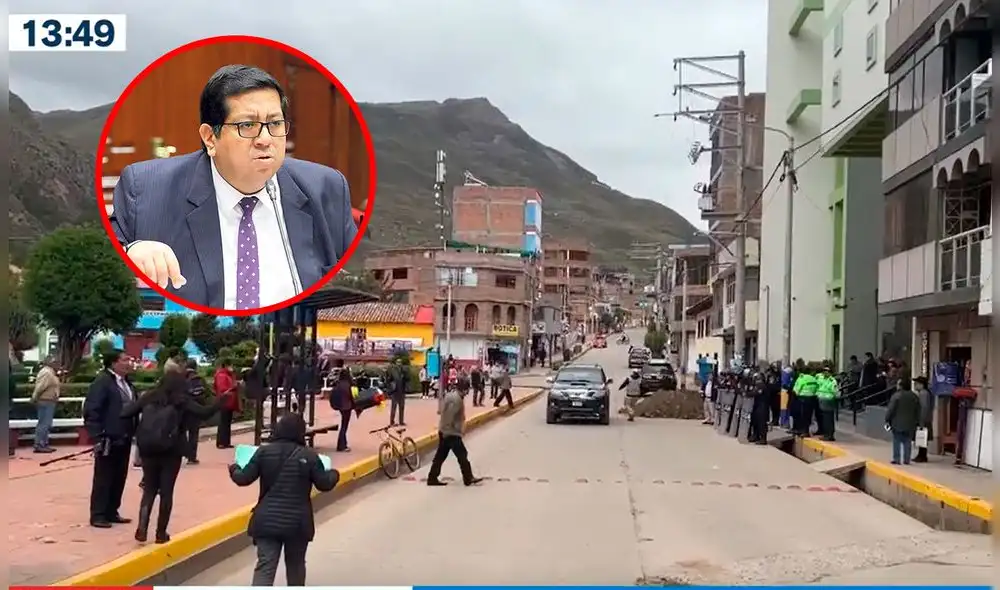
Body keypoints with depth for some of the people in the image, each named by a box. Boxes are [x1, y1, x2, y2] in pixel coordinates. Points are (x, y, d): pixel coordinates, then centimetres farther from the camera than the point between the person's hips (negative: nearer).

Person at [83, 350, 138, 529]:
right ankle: (98, 515, 9)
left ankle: (112, 512, 23)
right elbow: (91, 411, -17)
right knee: (103, 478, 0)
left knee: (119, 478, 13)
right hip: (109, 439, -8)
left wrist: (134, 432, 11)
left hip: (124, 439, 8)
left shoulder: (126, 382, 13)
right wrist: (97, 437, -20)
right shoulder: (102, 382, -13)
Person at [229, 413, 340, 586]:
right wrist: (334, 474, 24)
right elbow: (324, 484, 2)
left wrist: (234, 470, 24)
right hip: (297, 522, 0)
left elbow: (243, 479, 2)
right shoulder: (309, 455, -4)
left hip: (267, 521, 0)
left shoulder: (263, 451, -2)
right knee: (295, 565, 19)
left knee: (265, 567, -2)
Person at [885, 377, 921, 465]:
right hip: (910, 424, 5)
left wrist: (887, 420, -3)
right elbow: (918, 411, 13)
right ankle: (906, 460, 7)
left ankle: (896, 459, -1)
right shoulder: (915, 397, 8)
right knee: (908, 442, 8)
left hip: (897, 424, -5)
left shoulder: (896, 396, -12)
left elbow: (890, 410, -13)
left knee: (897, 442, 1)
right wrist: (917, 423, 18)